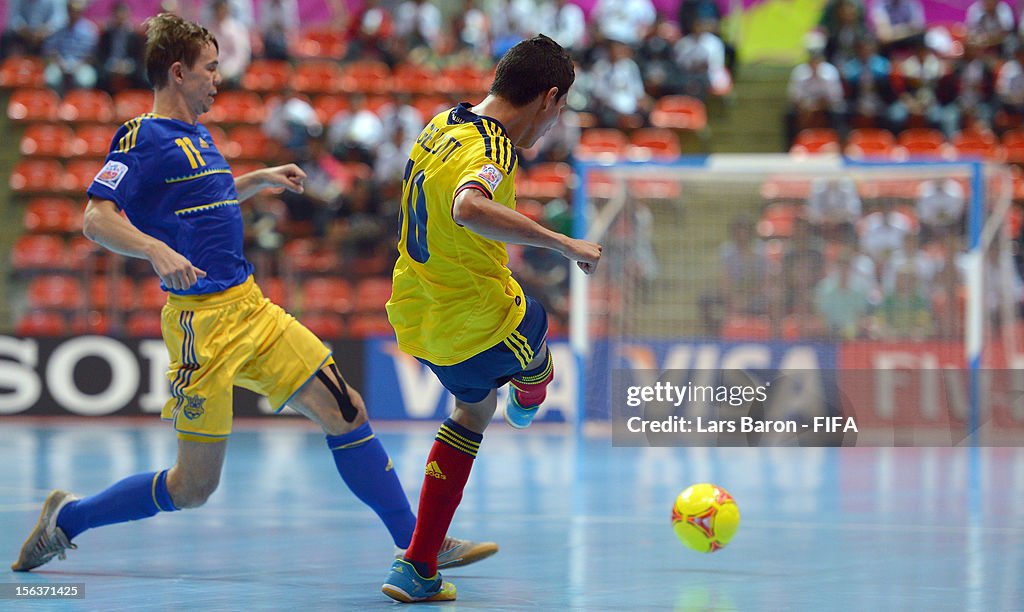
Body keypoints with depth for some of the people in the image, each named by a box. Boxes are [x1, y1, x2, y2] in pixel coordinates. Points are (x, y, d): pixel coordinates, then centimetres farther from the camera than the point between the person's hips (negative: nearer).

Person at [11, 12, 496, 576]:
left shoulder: (197, 137, 17)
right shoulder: (142, 138, -10)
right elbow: (98, 218, -21)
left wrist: (260, 179, 28)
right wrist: (157, 251, -36)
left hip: (250, 308, 8)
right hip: (202, 321, -8)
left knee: (344, 411, 0)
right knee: (194, 486, -3)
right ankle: (67, 518, 16)